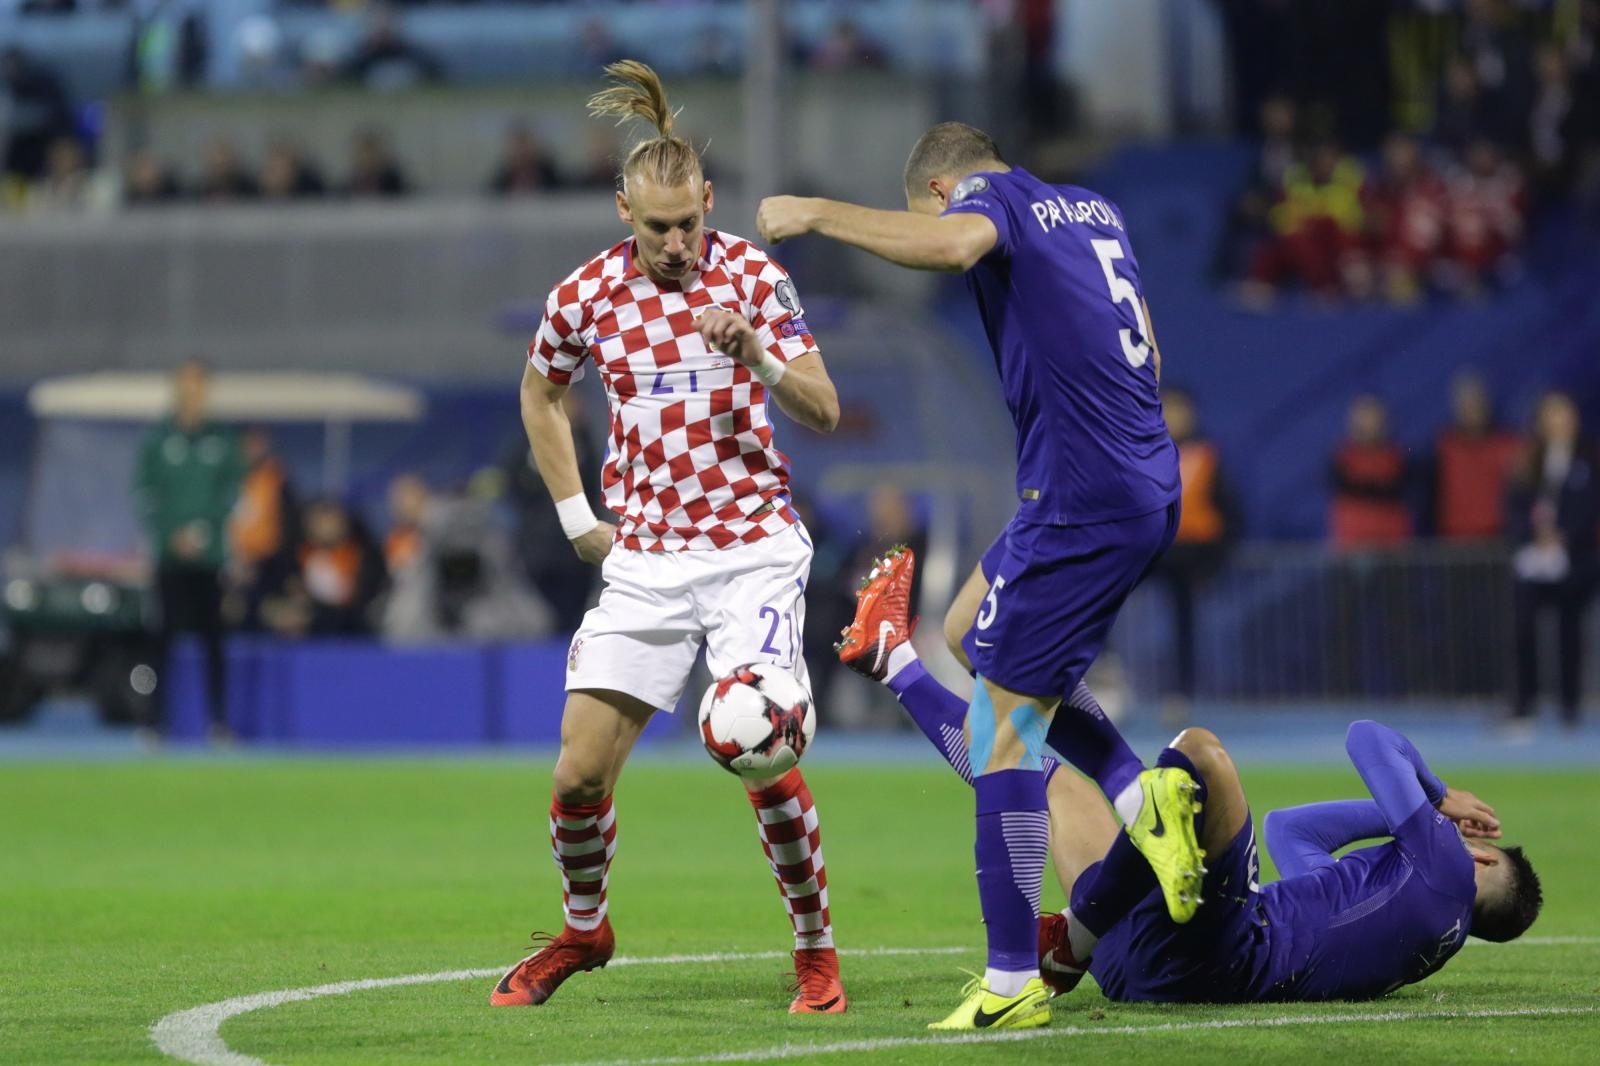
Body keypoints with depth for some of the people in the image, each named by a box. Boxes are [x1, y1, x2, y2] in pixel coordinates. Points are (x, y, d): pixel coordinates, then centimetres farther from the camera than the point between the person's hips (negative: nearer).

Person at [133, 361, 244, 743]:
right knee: (164, 632, -3)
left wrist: (203, 530, -9)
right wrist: (170, 534, -10)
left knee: (213, 636, 1)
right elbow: (144, 490, 1)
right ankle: (153, 717, -2)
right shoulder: (157, 438, 4)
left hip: (210, 555, 1)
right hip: (169, 554, -1)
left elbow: (233, 489, 3)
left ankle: (219, 720, 4)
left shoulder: (222, 440, 6)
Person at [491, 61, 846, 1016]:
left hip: (753, 551, -2)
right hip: (645, 561, 3)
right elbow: (540, 396, 19)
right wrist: (576, 514, 12)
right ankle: (583, 929, 24)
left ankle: (818, 952, 3)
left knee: (765, 762, -15)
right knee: (581, 769, -3)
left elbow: (825, 410, -8)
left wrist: (757, 355, -26)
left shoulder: (753, 276, -6)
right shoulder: (586, 296, 0)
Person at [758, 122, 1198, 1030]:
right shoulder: (1097, 211, 21)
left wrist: (817, 214, -21)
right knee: (978, 633, 24)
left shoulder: (994, 195, -3)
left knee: (1000, 723, -6)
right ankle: (1139, 793, 9)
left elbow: (954, 242, -29)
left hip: (1079, 500, -9)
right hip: (1149, 486, 9)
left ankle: (1013, 984, -6)